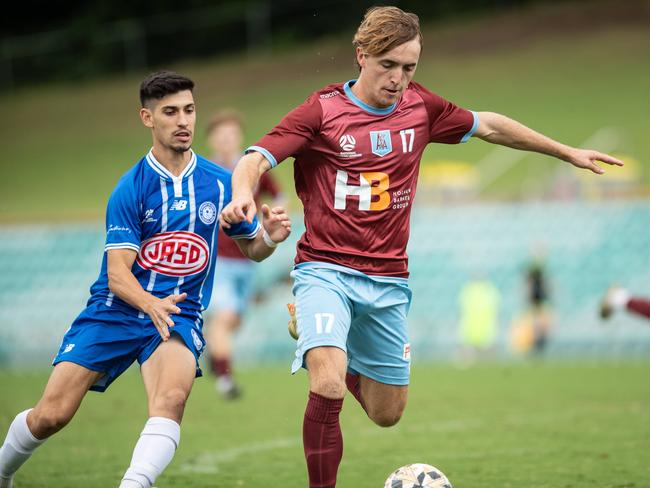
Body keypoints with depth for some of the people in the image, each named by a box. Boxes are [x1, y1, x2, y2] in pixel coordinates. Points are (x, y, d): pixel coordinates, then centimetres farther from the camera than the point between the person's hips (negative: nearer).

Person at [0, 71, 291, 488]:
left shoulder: (220, 184, 1)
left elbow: (252, 248, 14)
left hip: (178, 315, 1)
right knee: (50, 415, -4)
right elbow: (117, 274, -13)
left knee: (172, 397, -32)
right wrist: (150, 304, -34)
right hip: (115, 312, -1)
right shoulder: (131, 189, -7)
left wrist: (270, 237, -10)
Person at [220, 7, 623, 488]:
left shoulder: (420, 107, 5)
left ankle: (346, 366, 41)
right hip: (325, 270, -5)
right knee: (328, 388, -27)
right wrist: (243, 194, -39)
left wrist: (567, 152, 27)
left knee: (387, 413, 10)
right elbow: (256, 160, -16)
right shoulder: (322, 110, -8)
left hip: (388, 281, 5)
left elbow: (488, 125, 20)